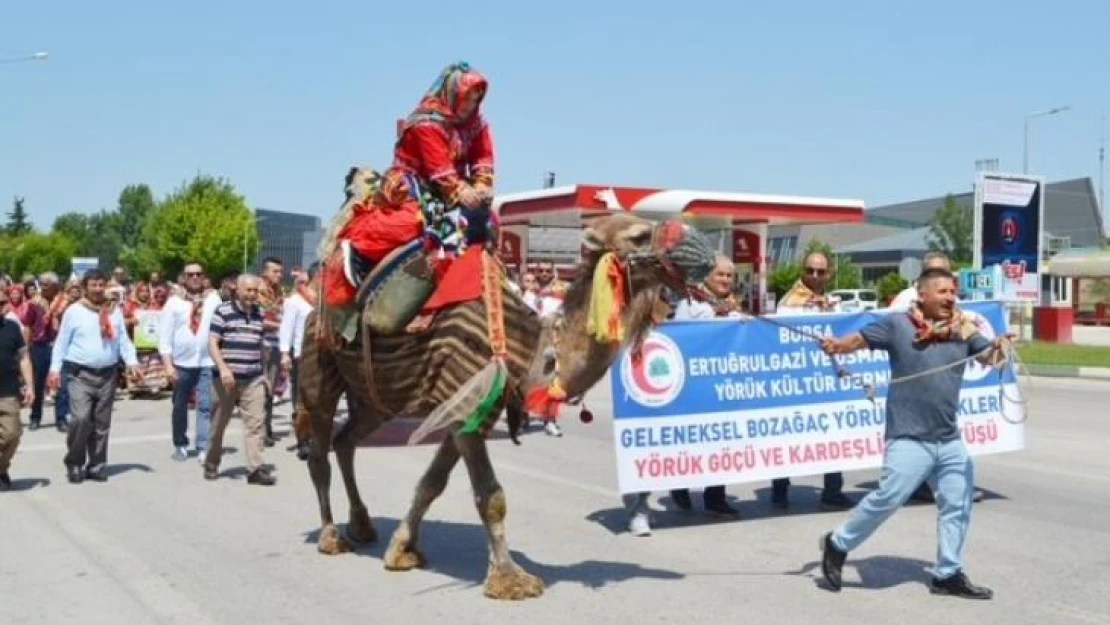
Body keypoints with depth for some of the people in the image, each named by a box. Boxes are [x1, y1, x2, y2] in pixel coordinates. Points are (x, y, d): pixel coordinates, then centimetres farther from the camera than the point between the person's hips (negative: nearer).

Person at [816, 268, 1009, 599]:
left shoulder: (963, 328, 5)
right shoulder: (898, 323, -6)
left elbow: (989, 356, -3)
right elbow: (860, 339, -2)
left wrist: (999, 349, -26)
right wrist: (836, 346, -23)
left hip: (950, 439, 6)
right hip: (909, 437, -6)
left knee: (957, 504, 11)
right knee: (888, 498, -8)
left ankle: (948, 575, 25)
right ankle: (837, 545, 13)